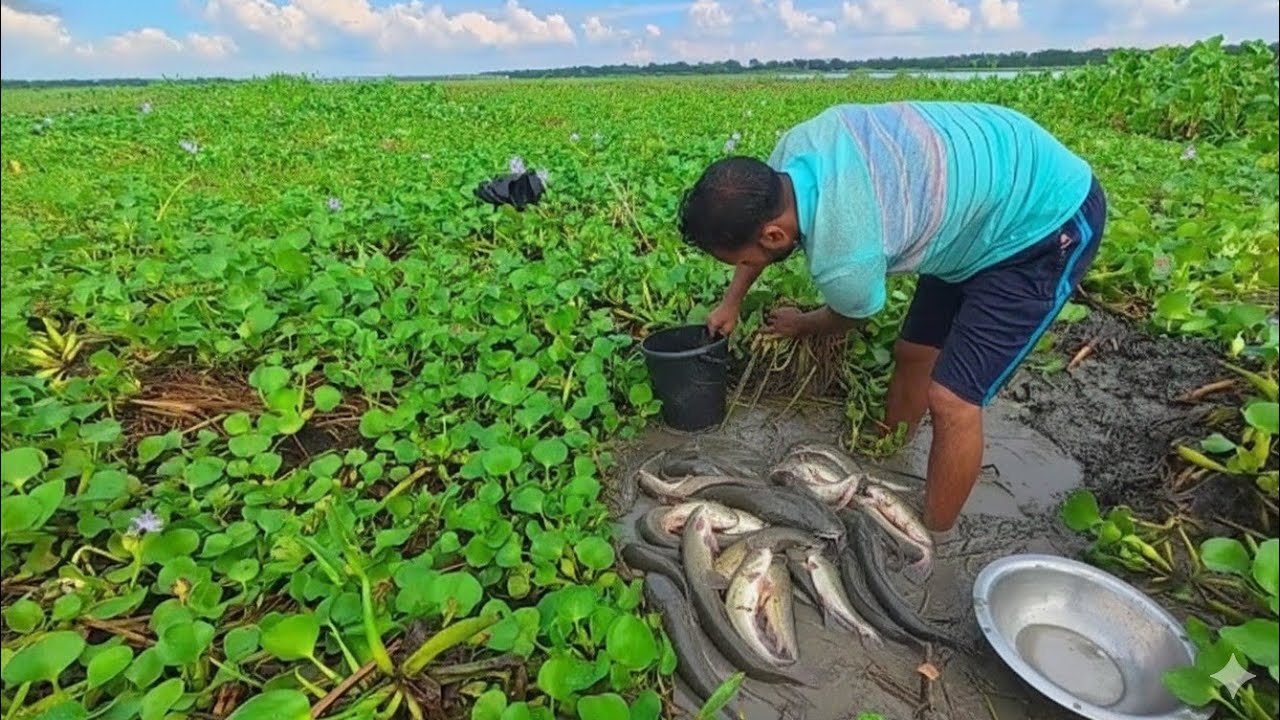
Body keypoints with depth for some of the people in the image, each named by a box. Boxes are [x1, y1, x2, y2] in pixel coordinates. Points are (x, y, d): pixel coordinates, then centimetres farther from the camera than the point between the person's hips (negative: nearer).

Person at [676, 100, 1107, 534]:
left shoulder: (844, 257, -37)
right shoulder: (793, 148, -17)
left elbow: (847, 319, -9)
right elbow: (752, 228, 6)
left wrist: (798, 326, 12)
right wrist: (731, 303, 16)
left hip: (1052, 219, -8)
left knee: (951, 399, -12)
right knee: (913, 353, 14)